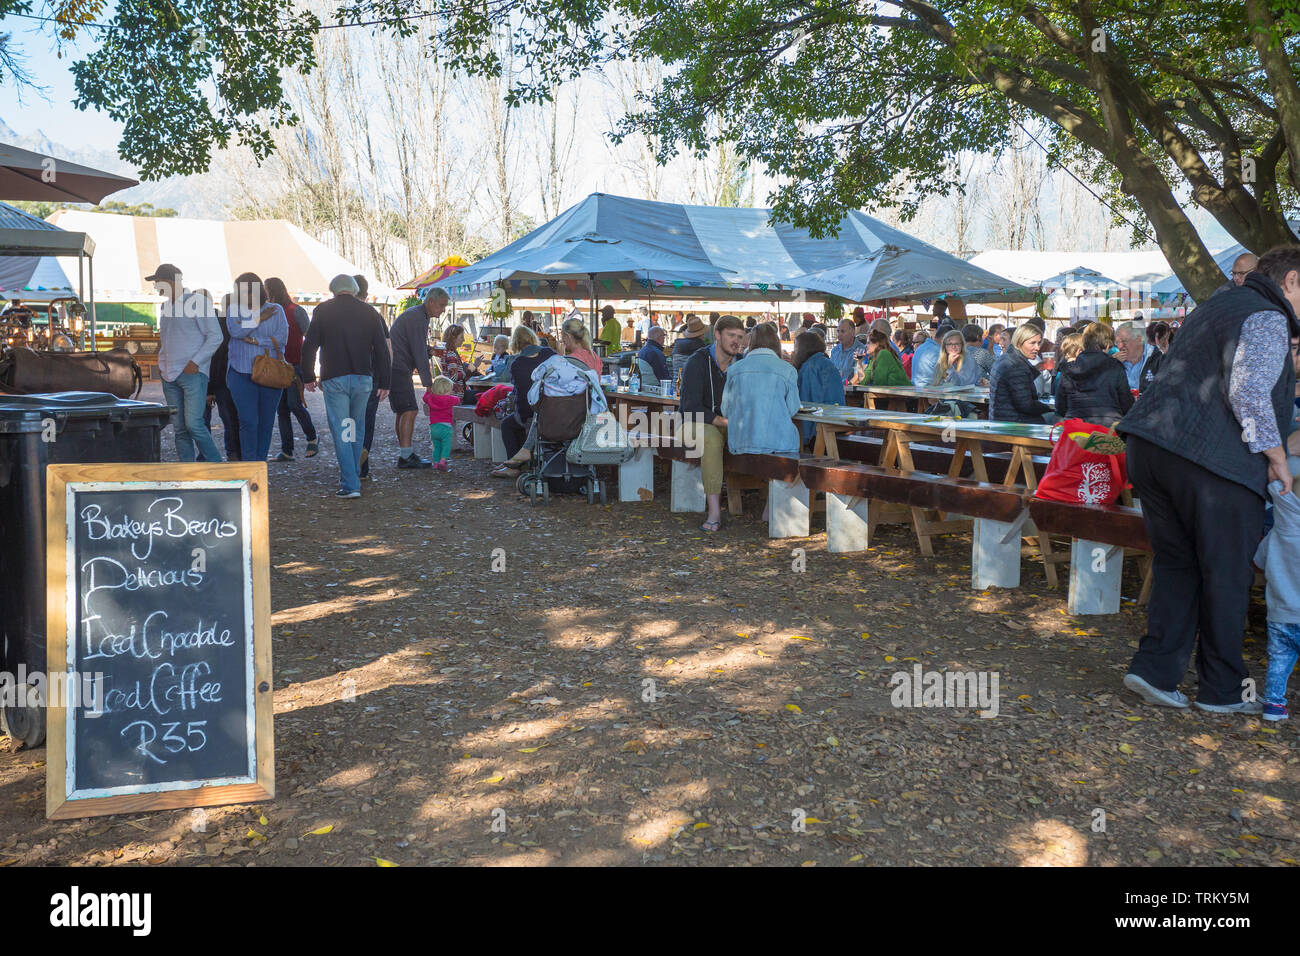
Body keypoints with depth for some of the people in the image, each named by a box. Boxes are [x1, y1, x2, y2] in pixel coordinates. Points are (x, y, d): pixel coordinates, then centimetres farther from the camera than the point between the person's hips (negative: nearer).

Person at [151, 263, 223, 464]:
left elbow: (215, 336, -8)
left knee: (193, 424, -16)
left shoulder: (198, 302, -4)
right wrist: (161, 363, 12)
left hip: (193, 373, -7)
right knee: (179, 429, 5)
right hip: (170, 376, 7)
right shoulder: (165, 307, 19)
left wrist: (195, 362, -15)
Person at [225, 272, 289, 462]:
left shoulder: (276, 310, 6)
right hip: (242, 374, -1)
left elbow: (282, 338, -5)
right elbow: (236, 331, -11)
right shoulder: (234, 309, 8)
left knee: (266, 423, 4)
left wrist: (255, 340, -11)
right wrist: (259, 318, -7)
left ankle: (261, 464, 15)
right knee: (248, 421, -10)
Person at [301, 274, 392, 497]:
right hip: (363, 379, 3)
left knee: (341, 432, -2)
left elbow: (309, 346, 0)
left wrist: (308, 377, 11)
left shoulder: (323, 310, 1)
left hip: (334, 379, -3)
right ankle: (352, 475, 28)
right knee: (357, 429, 17)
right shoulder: (369, 312, 6)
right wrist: (385, 383, 8)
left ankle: (350, 485, -8)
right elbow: (382, 350, 4)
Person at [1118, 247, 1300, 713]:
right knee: (1225, 577, 4)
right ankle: (1223, 690, 14)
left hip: (1149, 445, 8)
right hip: (1214, 462, -8)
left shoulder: (1213, 306, 26)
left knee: (1176, 565, 14)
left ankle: (1155, 670, 8)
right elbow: (1249, 391, -17)